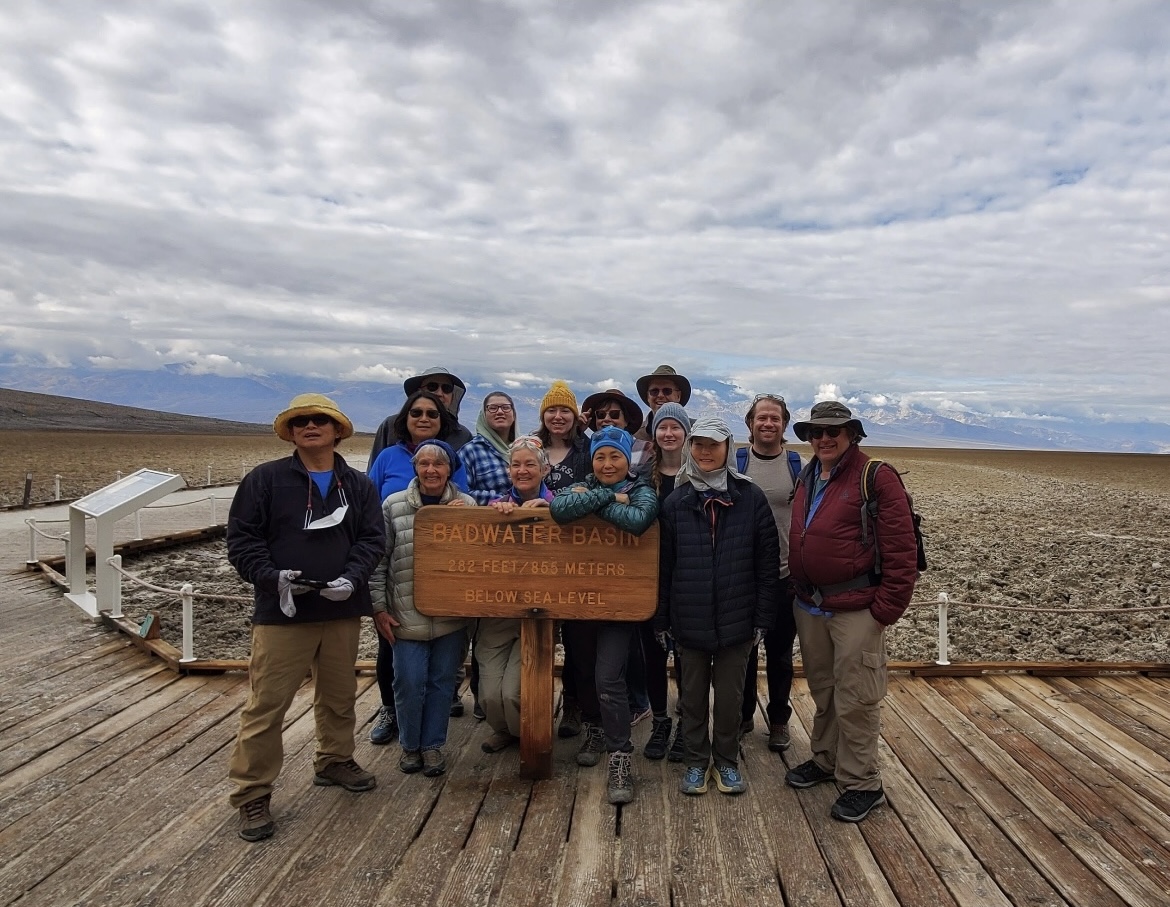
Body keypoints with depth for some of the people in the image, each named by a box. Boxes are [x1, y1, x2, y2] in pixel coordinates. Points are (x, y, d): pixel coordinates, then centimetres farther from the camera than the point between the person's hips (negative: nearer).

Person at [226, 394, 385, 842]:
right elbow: (242, 538, -4)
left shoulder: (359, 485, 7)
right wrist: (271, 577, -18)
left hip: (342, 610, 4)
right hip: (282, 611, -3)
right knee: (267, 702, -1)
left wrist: (352, 577, -15)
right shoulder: (264, 479, -2)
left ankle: (335, 760, 39)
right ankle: (252, 794, 13)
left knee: (339, 694, 18)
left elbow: (372, 538, 2)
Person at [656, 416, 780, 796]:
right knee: (693, 695, 13)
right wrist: (662, 619, 1)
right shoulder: (675, 502, -1)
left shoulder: (751, 498, -5)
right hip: (690, 621, 1)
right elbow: (663, 566, 2)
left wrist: (763, 617, -4)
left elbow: (767, 563, -3)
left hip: (736, 620, -1)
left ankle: (727, 761, 31)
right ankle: (697, 761, 31)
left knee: (729, 696, 11)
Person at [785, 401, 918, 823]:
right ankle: (826, 759, 37)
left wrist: (886, 609, -16)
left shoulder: (877, 478, -11)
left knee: (855, 700, 2)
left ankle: (862, 784, 17)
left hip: (856, 610, -7)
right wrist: (798, 589, 13)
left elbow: (901, 551, -14)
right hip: (810, 605, 7)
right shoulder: (807, 479, 12)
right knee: (822, 690, 20)